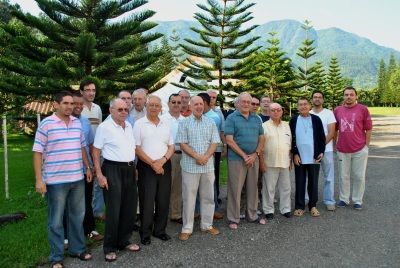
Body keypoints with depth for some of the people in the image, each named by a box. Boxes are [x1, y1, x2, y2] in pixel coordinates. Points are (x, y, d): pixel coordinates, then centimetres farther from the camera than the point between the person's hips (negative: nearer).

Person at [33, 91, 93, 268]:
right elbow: (38, 152, -8)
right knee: (56, 221, 7)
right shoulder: (46, 124, -8)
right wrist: (39, 179, -12)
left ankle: (77, 249, 32)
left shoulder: (77, 123, 7)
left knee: (77, 216, 16)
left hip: (77, 179, 5)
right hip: (55, 181, -5)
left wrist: (88, 168, 14)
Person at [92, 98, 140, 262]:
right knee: (114, 210, -1)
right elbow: (96, 152, -7)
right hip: (113, 170, -6)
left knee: (129, 208, 12)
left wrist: (134, 167, 15)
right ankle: (109, 248, 15)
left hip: (129, 170, 7)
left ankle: (123, 241, 29)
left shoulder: (129, 126, 12)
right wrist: (99, 175, -13)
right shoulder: (104, 127, -7)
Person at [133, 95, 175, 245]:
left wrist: (163, 160, -8)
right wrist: (153, 163, -12)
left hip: (164, 166, 4)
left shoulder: (166, 125, 11)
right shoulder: (139, 124, -3)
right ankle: (145, 233, 17)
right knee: (146, 201, 2)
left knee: (163, 200, 9)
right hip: (146, 167, -4)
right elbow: (137, 148, -8)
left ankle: (160, 230, 25)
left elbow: (171, 146, 10)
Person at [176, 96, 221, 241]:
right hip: (190, 166, -3)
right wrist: (197, 156, -15)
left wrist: (206, 157, -13)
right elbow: (183, 144, -6)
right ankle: (187, 228, 15)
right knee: (189, 197, 4)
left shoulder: (211, 123, 8)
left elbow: (214, 142, 3)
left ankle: (207, 225, 26)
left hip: (208, 165, 3)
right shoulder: (184, 123, 1)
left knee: (208, 196, 11)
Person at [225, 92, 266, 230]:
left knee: (253, 188, 13)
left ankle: (252, 215, 28)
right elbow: (229, 140, -12)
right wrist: (244, 156, -13)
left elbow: (261, 138, 10)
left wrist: (255, 154, -6)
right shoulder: (232, 118, -5)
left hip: (254, 159, 5)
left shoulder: (256, 118, 10)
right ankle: (233, 218, 13)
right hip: (237, 159, -5)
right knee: (235, 189, 1)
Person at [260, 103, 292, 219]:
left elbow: (289, 144, 17)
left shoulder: (286, 126, 12)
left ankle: (285, 209, 24)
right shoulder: (264, 126, -4)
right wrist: (261, 162, -11)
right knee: (269, 188, 3)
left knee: (285, 188, 11)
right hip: (270, 163, -4)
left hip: (284, 163, 5)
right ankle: (268, 210, 15)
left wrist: (289, 160, 13)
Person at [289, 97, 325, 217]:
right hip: (299, 157, 0)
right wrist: (295, 154, -6)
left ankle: (313, 205, 22)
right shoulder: (293, 120, 1)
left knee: (313, 183, 9)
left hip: (314, 157, 0)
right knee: (300, 183, 7)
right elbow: (291, 138, 1)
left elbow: (322, 137, 4)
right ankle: (299, 206, 16)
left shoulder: (316, 119, 1)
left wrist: (321, 152, -4)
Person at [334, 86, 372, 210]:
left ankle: (357, 200, 20)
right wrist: (334, 144, 10)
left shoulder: (363, 109, -3)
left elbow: (368, 129, 0)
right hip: (342, 150, 2)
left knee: (359, 176, 7)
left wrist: (366, 145, -2)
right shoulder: (337, 110, 4)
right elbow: (335, 130, 12)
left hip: (360, 150, -2)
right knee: (344, 176, 12)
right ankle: (344, 199, 24)